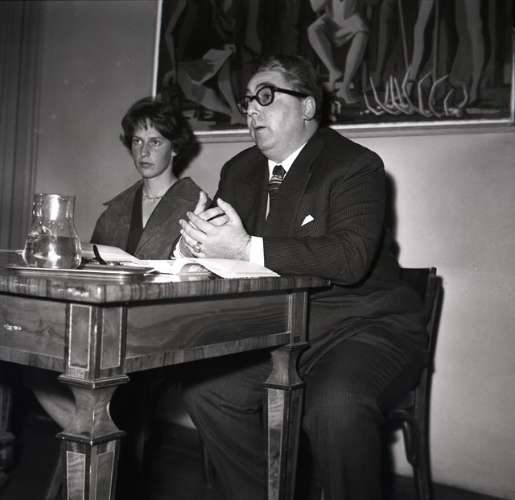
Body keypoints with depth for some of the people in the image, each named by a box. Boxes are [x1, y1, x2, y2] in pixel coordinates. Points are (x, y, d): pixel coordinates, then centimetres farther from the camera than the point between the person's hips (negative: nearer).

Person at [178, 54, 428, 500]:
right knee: (205, 387, -9)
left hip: (363, 327, -6)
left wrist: (249, 249, -30)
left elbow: (351, 257, -27)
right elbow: (225, 247, 10)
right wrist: (202, 239, -16)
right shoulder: (239, 171, 11)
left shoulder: (355, 165, -11)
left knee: (336, 404, -33)